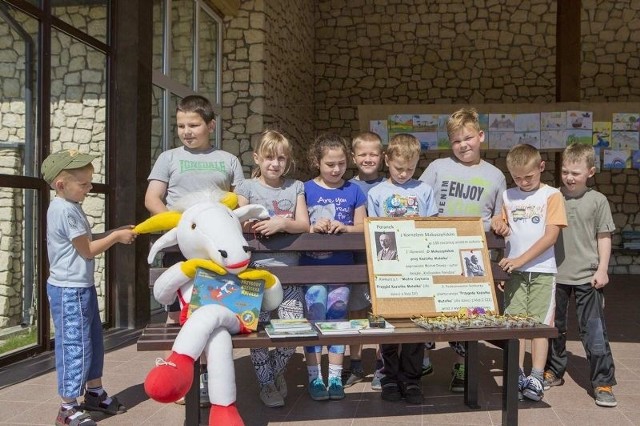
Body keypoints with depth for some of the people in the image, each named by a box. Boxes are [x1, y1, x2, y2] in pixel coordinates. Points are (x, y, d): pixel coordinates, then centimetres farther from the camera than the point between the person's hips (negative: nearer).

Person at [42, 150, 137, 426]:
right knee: (74, 346, -3)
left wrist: (115, 233, 6)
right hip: (69, 291, -11)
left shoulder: (69, 207, 12)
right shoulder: (65, 210, -20)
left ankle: (94, 392, 33)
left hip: (81, 287, 11)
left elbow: (85, 243, 15)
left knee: (93, 340, 18)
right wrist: (116, 237, -7)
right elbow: (87, 250, -17)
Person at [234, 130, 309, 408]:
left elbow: (304, 225, 2)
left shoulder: (295, 187, 11)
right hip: (257, 268, -2)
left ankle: (277, 370, 26)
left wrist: (283, 223, -17)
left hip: (288, 269, 2)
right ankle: (266, 383, 19)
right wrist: (247, 226, -23)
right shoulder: (247, 187, 4)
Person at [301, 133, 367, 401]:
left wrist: (345, 228, -13)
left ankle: (335, 377, 18)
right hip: (312, 264, -2)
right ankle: (314, 377, 11)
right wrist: (313, 228, -21)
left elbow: (362, 227, 6)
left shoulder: (353, 191, 6)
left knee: (338, 318, 8)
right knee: (314, 318, -1)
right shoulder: (306, 189, 1)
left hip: (342, 265, 2)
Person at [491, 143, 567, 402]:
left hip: (542, 270, -3)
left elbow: (551, 235, -8)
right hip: (514, 270, 3)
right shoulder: (508, 197, 10)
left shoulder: (551, 195, -1)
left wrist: (521, 260, -14)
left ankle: (536, 379, 1)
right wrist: (497, 224, -6)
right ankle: (517, 377, 8)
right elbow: (501, 227, 19)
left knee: (539, 324, -1)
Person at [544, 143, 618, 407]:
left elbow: (604, 237, 2)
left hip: (588, 276, -2)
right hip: (555, 274, 2)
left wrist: (602, 270, -5)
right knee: (554, 327, 14)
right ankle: (553, 371, 29)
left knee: (594, 330, 0)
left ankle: (603, 382, 9)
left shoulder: (597, 200, -1)